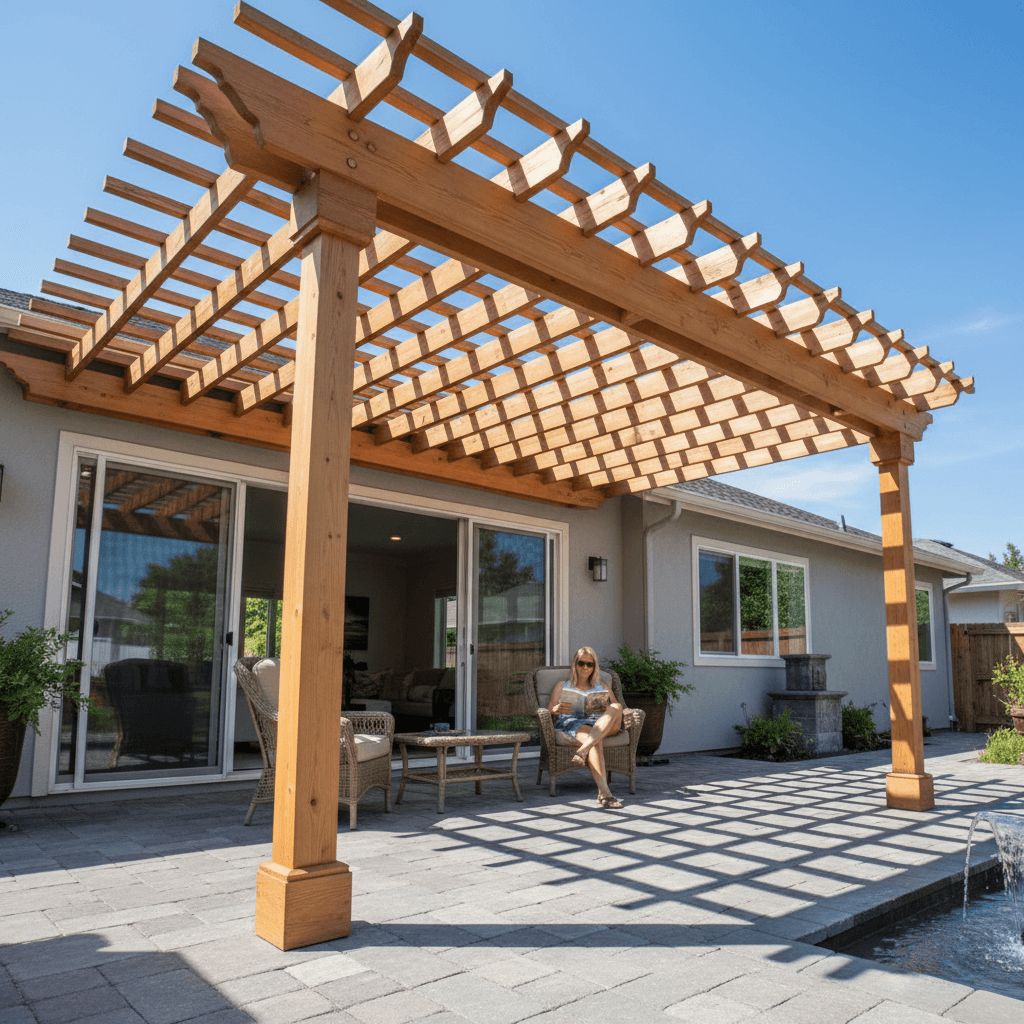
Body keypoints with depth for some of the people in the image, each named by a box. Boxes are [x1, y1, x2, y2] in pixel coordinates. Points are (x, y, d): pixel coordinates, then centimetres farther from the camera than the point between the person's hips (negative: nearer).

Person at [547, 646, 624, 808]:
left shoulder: (603, 688, 34)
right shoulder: (562, 686, 28)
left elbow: (617, 708, 19)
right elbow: (548, 712, 13)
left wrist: (609, 710, -7)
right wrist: (557, 709, -14)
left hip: (604, 725, 3)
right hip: (571, 723, -2)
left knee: (616, 707, -34)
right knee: (596, 740, -40)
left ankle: (582, 750, -51)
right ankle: (603, 792, -56)